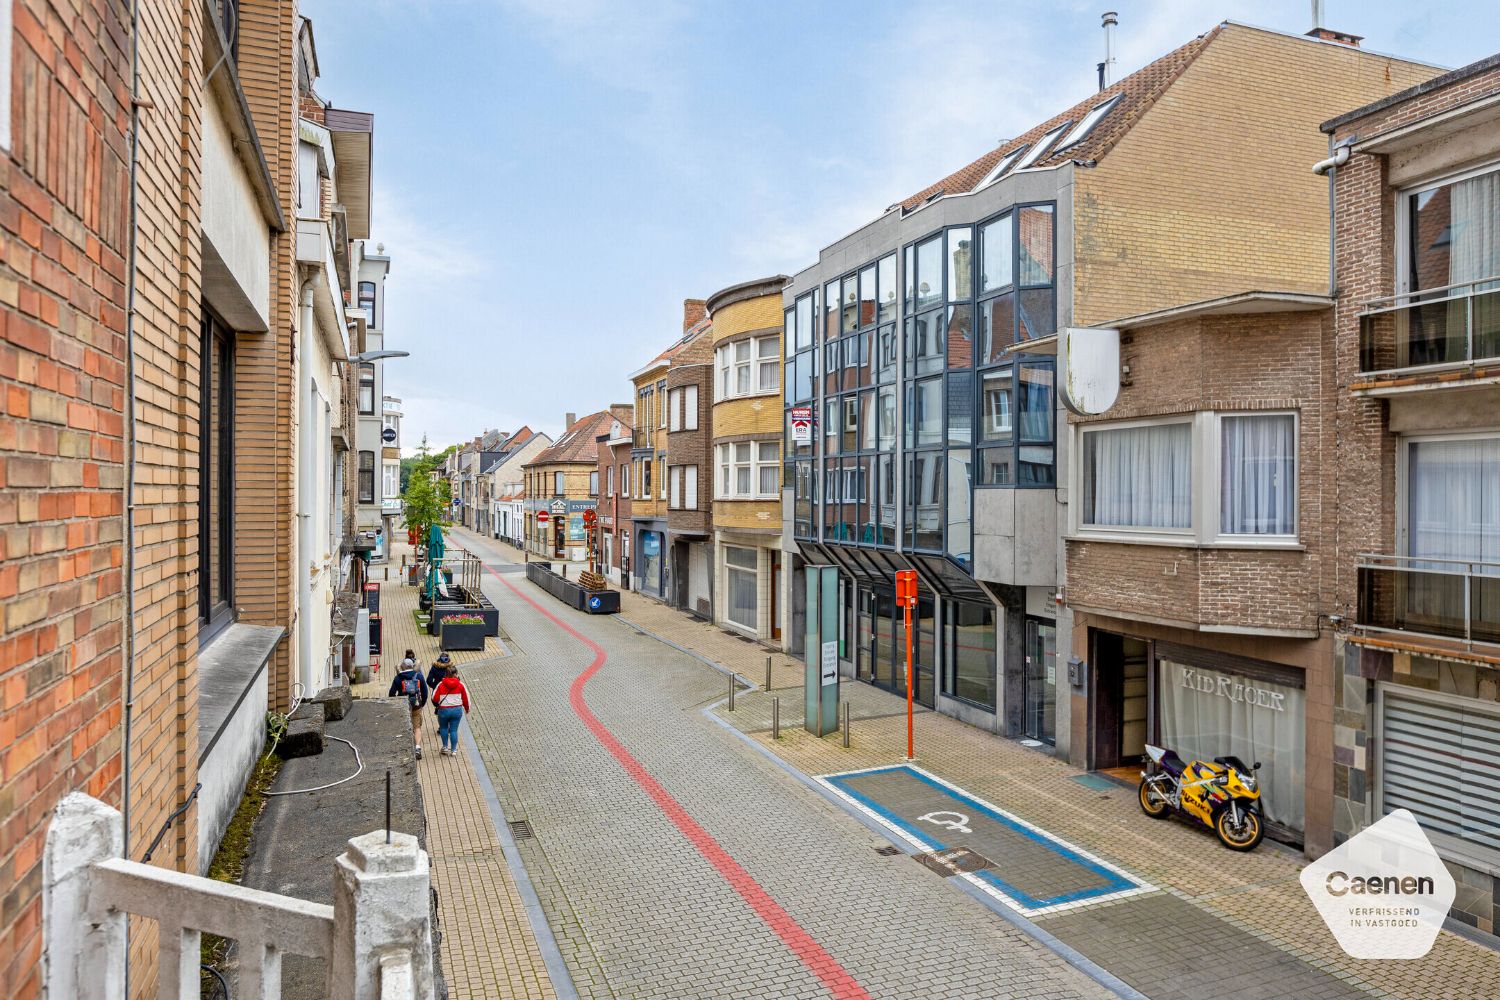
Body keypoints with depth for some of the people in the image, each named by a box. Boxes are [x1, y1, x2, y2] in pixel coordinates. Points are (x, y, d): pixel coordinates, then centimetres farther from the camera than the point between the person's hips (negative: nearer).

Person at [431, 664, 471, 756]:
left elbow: (435, 698, -4)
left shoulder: (441, 684, -7)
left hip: (444, 710, -1)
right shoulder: (460, 684, -4)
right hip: (457, 710, 1)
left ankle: (445, 747, 23)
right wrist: (467, 708, 21)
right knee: (454, 730, 8)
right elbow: (465, 698, 3)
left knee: (443, 728, 22)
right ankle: (453, 750, 11)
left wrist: (436, 705, 18)